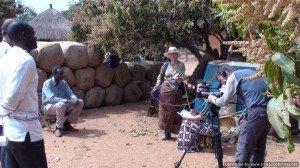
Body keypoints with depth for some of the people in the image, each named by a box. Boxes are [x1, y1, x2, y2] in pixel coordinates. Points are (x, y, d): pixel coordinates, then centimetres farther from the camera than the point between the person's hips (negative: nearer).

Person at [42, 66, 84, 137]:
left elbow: (70, 93, 0)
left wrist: (75, 100, -24)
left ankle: (67, 124, -2)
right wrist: (67, 101, -38)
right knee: (61, 105, -40)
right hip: (48, 107, -7)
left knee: (80, 102, -7)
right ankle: (58, 128, -22)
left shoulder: (64, 83, 2)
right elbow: (51, 98, -30)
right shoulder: (47, 83, -18)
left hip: (63, 105, 7)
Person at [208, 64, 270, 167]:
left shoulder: (233, 76, 2)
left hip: (257, 111, -9)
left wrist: (213, 99, 18)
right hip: (270, 109, 9)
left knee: (243, 145, -2)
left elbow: (224, 101, 1)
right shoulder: (248, 72, 25)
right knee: (259, 146, 16)